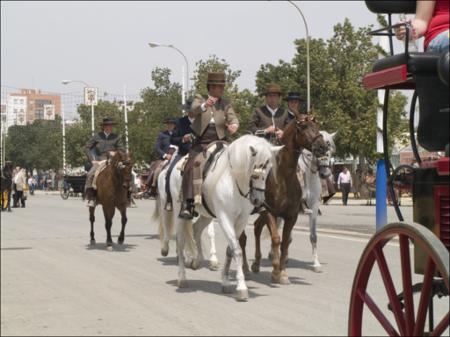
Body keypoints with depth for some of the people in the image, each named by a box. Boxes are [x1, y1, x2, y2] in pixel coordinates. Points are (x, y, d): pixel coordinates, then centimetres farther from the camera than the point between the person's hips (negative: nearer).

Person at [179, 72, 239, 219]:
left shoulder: (226, 104, 11)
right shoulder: (199, 100, 5)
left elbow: (233, 119, -3)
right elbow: (194, 111, -15)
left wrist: (233, 126, -28)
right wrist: (204, 105, -38)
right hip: (200, 143, -2)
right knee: (190, 167, -22)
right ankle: (188, 204, -24)